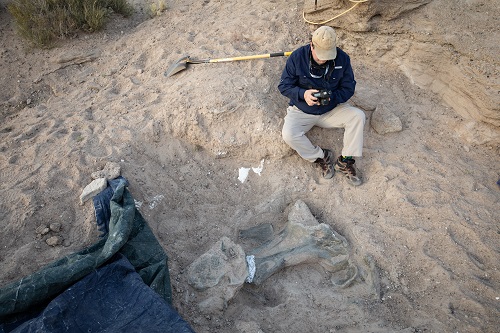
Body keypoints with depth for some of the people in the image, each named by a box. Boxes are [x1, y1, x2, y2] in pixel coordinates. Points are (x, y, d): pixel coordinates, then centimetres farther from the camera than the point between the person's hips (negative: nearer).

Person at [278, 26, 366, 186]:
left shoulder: (342, 58, -10)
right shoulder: (297, 57, -15)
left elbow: (348, 88, -4)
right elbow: (284, 86, -10)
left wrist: (331, 97, -26)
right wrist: (303, 94, -30)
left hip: (332, 109, 2)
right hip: (302, 111, -2)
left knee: (358, 116, -20)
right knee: (288, 135, -30)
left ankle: (345, 161, -9)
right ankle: (321, 156, -6)